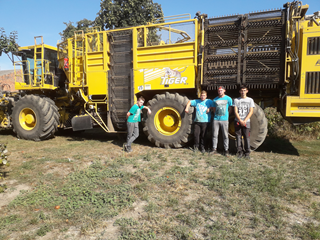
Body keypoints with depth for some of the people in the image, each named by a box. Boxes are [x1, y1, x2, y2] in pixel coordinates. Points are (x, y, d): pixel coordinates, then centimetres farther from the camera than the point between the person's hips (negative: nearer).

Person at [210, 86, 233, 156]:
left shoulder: (228, 99, 3)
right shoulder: (215, 99, 10)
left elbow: (230, 109, 7)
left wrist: (225, 115, 4)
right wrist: (217, 115, 8)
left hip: (224, 120, -2)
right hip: (216, 119, 3)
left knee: (225, 135, 1)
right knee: (215, 135, 4)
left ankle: (226, 150, 10)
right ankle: (214, 149, 14)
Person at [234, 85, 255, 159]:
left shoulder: (250, 100, 9)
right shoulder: (236, 100, 8)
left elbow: (251, 112, 2)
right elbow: (235, 111, 2)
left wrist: (245, 121, -9)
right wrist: (240, 120, -9)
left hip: (246, 121, 0)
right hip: (237, 121, 1)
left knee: (247, 137, -3)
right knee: (238, 137, 0)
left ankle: (247, 153, 6)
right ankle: (240, 151, 8)